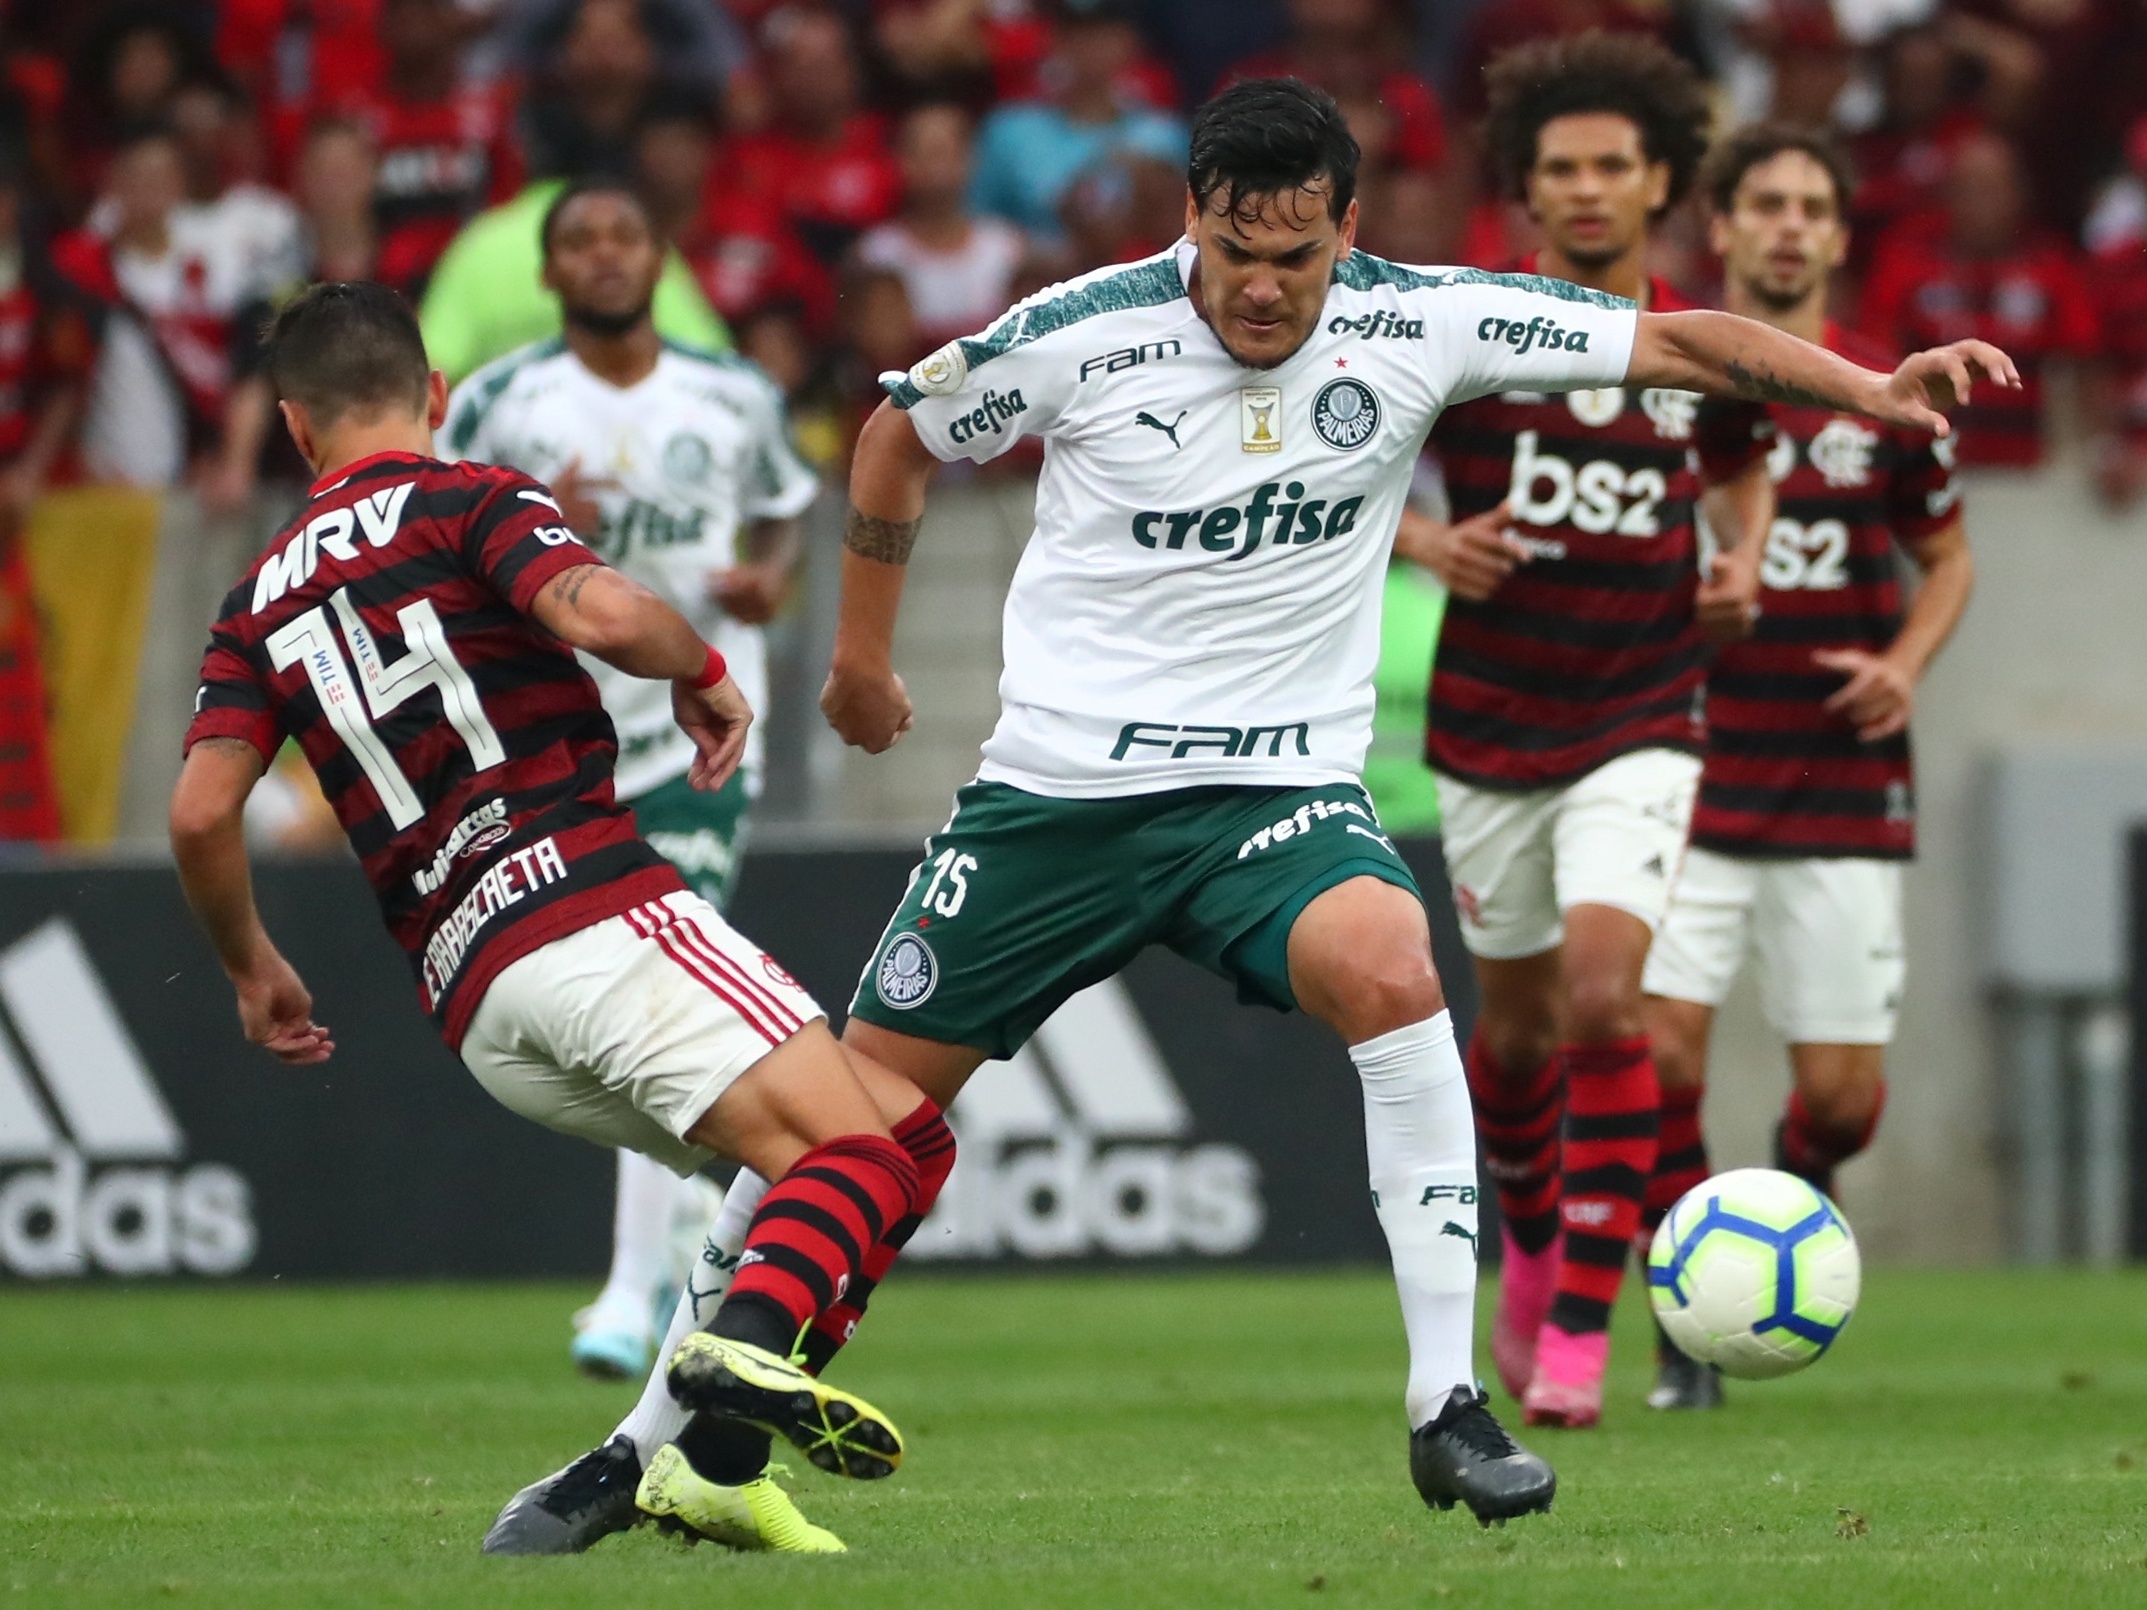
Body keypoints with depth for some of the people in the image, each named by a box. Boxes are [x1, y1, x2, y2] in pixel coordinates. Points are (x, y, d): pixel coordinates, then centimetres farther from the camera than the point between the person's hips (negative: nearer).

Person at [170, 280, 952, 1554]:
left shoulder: (265, 599, 20)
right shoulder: (470, 503, 5)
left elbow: (202, 812, 9)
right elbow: (605, 613, -15)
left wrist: (254, 968, 24)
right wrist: (704, 671, 5)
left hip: (469, 1003, 7)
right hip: (585, 904, -7)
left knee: (806, 1161, 16)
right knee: (878, 1140, -15)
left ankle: (699, 1453, 0)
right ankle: (745, 1349, -42)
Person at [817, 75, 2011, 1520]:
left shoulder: (1415, 323, -8)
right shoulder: (1081, 337, -10)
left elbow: (1671, 341, -6)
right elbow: (904, 433, 8)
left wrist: (1869, 385, -19)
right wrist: (864, 650, 17)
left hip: (1280, 790, 0)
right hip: (1058, 788, 0)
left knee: (1390, 971, -31)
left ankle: (1449, 1408, -27)